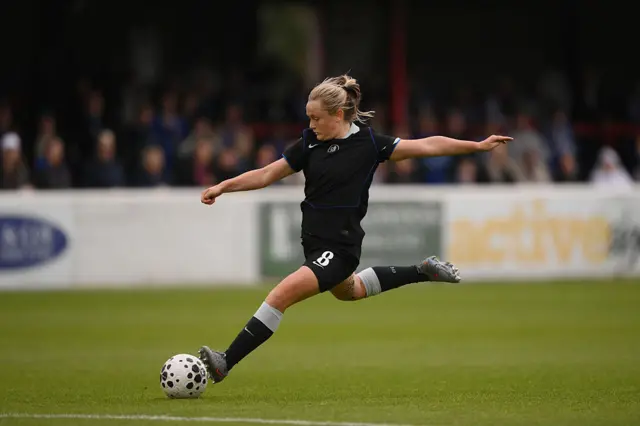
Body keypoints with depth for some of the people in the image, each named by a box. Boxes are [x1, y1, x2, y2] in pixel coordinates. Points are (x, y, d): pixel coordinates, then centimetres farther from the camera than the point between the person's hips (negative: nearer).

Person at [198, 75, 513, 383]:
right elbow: (266, 175, 6)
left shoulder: (368, 144, -10)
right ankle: (422, 271, 52)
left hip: (341, 248, -7)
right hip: (314, 242, 7)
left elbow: (426, 146, -4)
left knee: (282, 294, -22)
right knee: (349, 291, 34)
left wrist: (478, 146, -4)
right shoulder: (309, 144, 1)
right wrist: (223, 187, -4)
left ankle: (226, 362, -20)